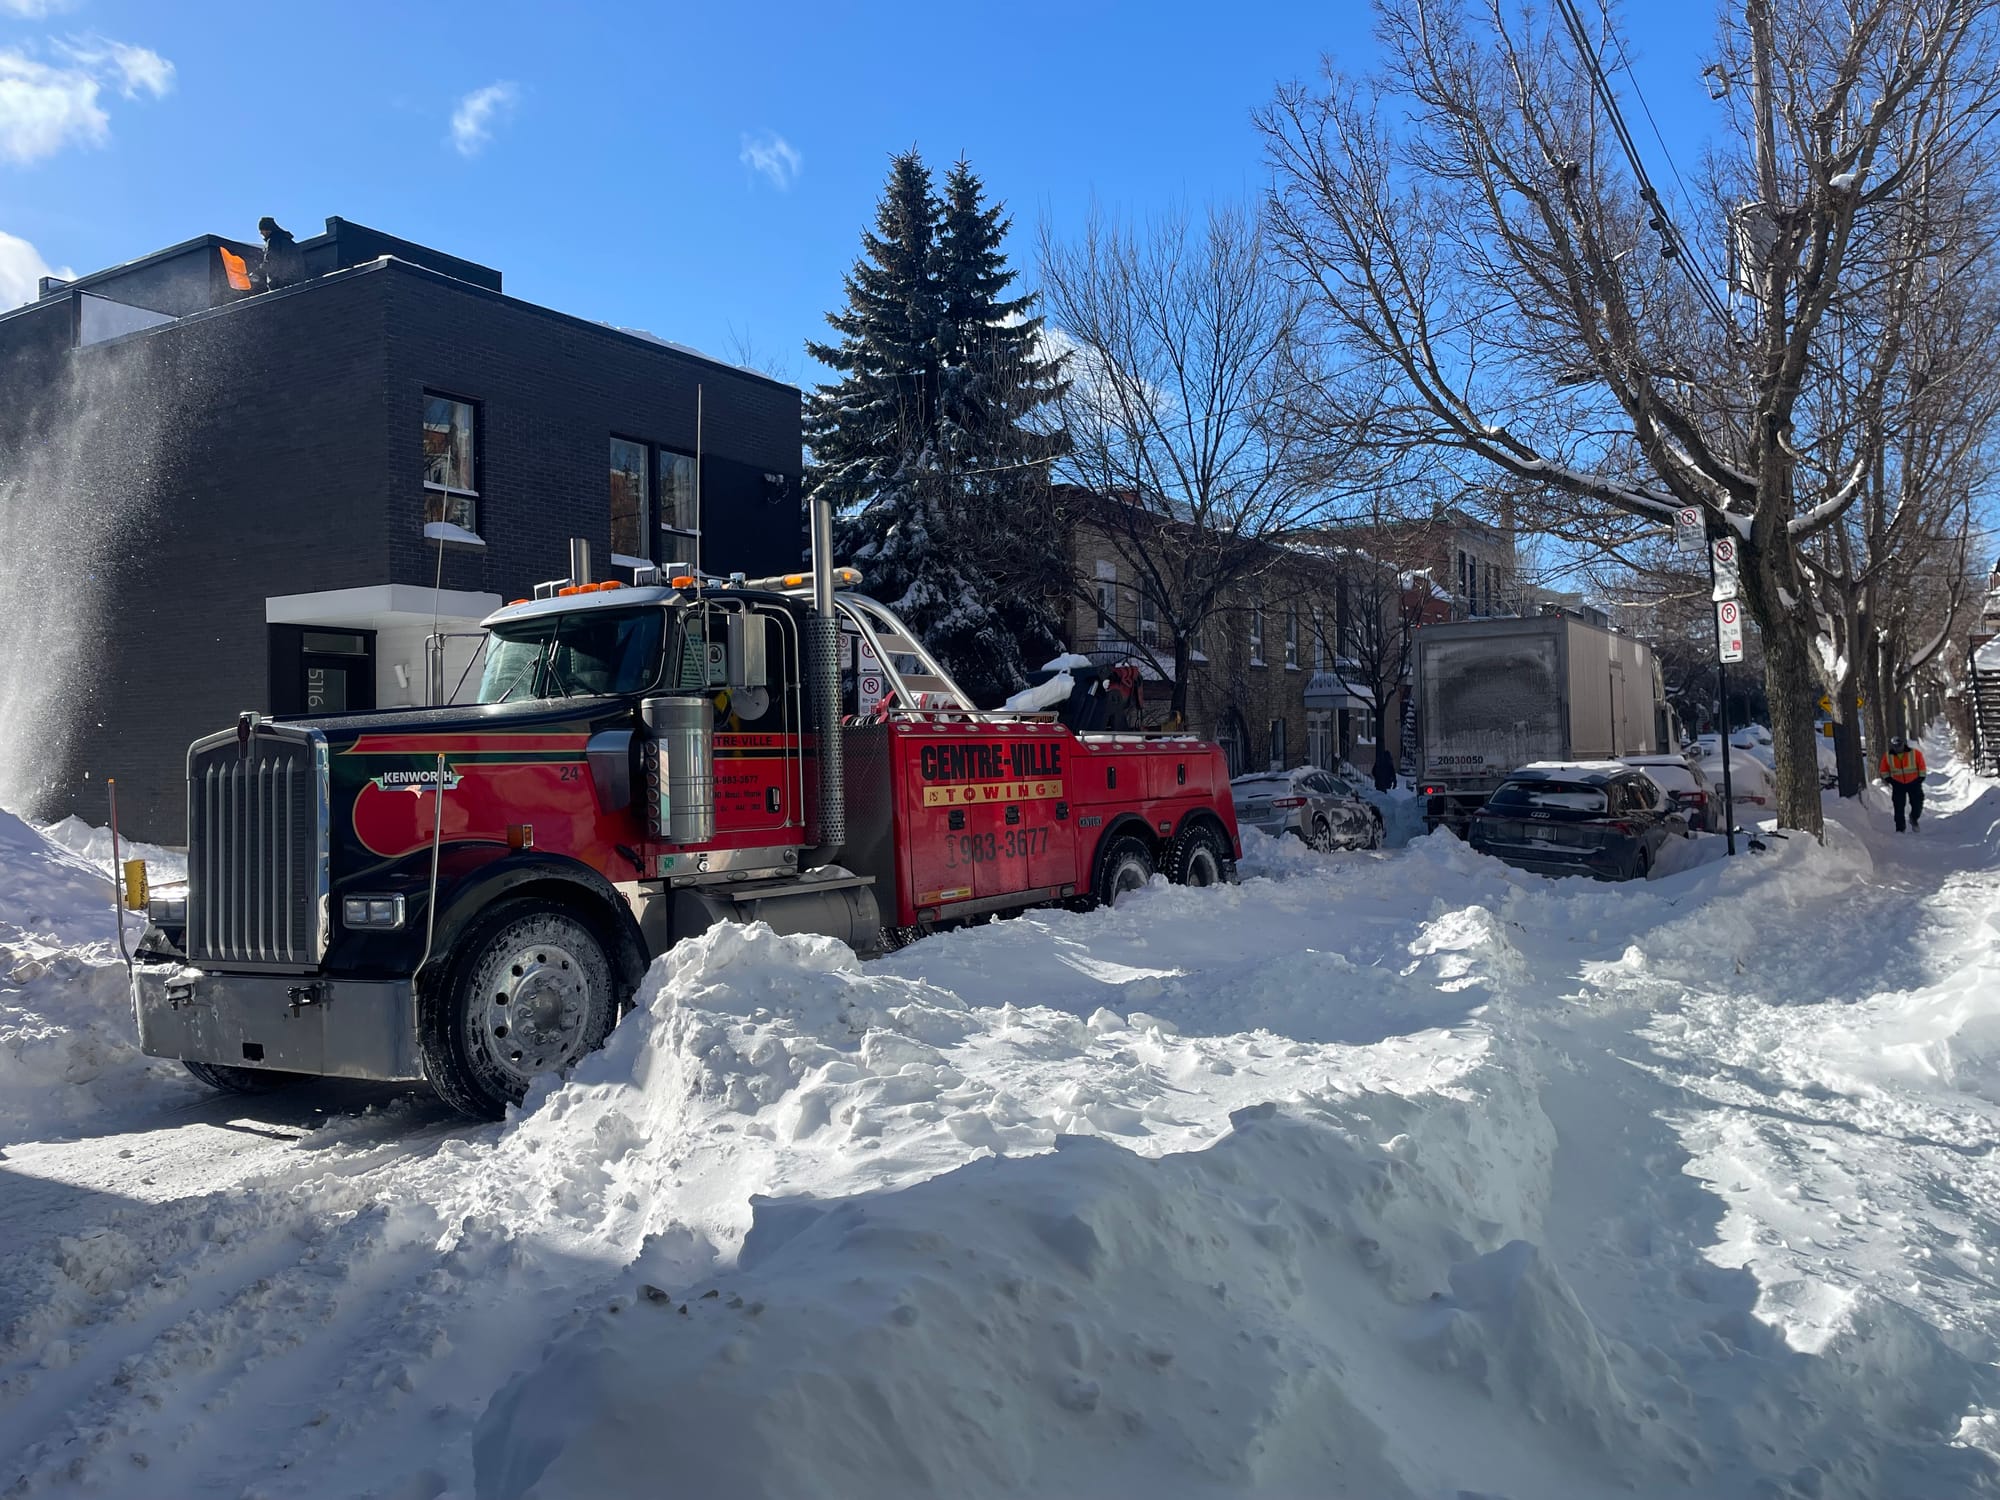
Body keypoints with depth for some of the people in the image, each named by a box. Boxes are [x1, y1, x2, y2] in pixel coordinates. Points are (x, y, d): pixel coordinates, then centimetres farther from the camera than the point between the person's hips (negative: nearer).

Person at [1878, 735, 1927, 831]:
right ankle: (1899, 829, 5)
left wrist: (1921, 778, -2)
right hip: (1898, 785, 0)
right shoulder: (1888, 756, -6)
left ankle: (1914, 818, 34)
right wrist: (1888, 779, -3)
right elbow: (1883, 770, 7)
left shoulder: (1915, 753, -10)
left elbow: (1921, 766, 0)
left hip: (1914, 783, 0)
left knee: (1917, 805, 2)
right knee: (1899, 807, -2)